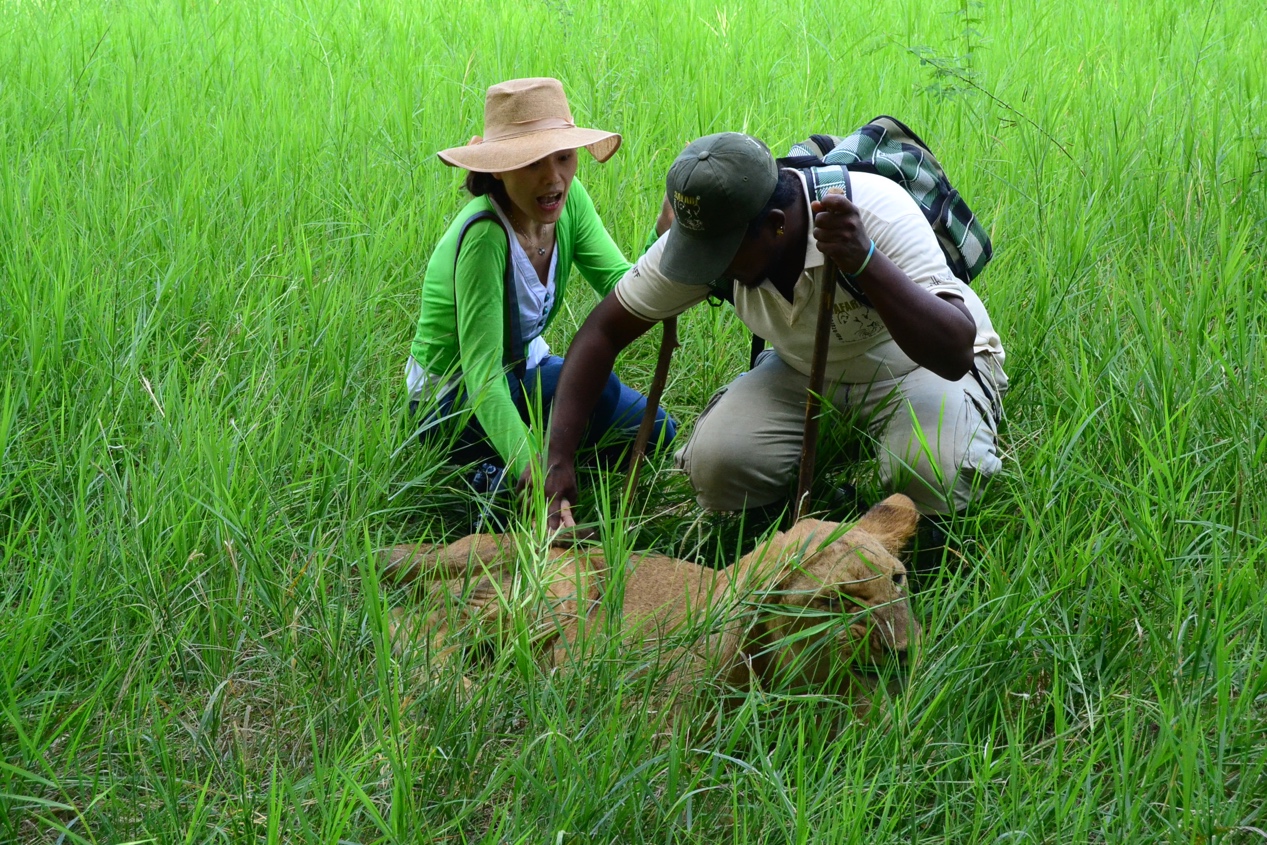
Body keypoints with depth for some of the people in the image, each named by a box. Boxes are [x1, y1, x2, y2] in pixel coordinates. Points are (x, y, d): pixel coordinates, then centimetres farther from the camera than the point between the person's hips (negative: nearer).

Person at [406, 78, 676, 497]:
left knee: (656, 432, 4)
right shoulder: (483, 236, -33)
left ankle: (503, 470, 9)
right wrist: (532, 470, -49)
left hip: (523, 365, 8)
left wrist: (666, 233, -35)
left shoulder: (570, 199, -11)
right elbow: (482, 372, -37)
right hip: (451, 400, -8)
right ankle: (505, 477, -9)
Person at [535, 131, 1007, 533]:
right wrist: (557, 454, -21)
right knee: (716, 465, -23)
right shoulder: (706, 232, -22)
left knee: (931, 475, -34)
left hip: (924, 365, -3)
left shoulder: (876, 211, -35)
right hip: (807, 369, 4)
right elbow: (605, 329, -12)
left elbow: (955, 355, -42)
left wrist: (865, 262, -56)